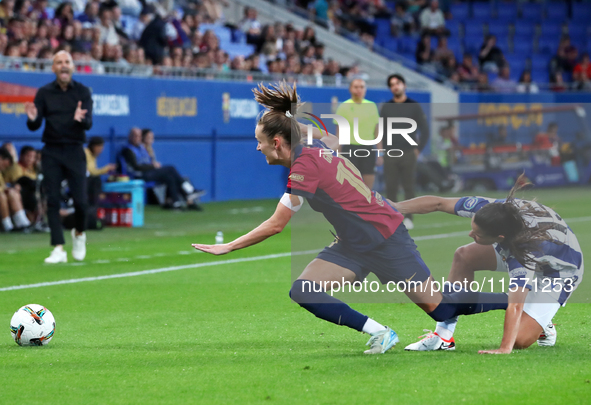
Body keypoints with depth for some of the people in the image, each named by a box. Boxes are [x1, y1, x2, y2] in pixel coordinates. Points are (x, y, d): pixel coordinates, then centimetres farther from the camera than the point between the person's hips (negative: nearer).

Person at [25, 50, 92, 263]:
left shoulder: (83, 92, 1)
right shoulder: (44, 92, 4)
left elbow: (89, 124, -9)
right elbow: (34, 126, 0)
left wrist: (80, 119, -32)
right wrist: (32, 119, -23)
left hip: (75, 151, -1)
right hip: (51, 152, 1)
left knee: (80, 199, -7)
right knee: (53, 200, -5)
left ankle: (79, 233, 23)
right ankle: (59, 249, -3)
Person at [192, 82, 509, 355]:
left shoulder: (304, 165, -25)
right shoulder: (317, 146, -1)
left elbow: (275, 226, -21)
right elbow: (335, 139, 25)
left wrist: (227, 247, -15)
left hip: (386, 240, -9)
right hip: (353, 244, 9)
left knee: (442, 308, -4)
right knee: (302, 291, -9)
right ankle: (378, 332, -8)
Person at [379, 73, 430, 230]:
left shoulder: (414, 106, 2)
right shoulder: (386, 107, 8)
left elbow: (425, 131, 4)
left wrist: (418, 149, -2)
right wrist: (380, 147, 2)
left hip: (408, 154, -2)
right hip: (390, 155, 2)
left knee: (408, 187, -1)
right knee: (390, 188, -1)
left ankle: (408, 219, 4)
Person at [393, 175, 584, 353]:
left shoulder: (524, 250, -45)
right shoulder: (486, 208, -30)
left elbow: (515, 307, -48)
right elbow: (438, 203, -19)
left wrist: (505, 348, -53)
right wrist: (396, 207, -24)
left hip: (558, 274, -7)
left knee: (519, 340, -23)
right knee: (464, 256, -15)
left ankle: (541, 326, 13)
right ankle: (443, 335, -8)